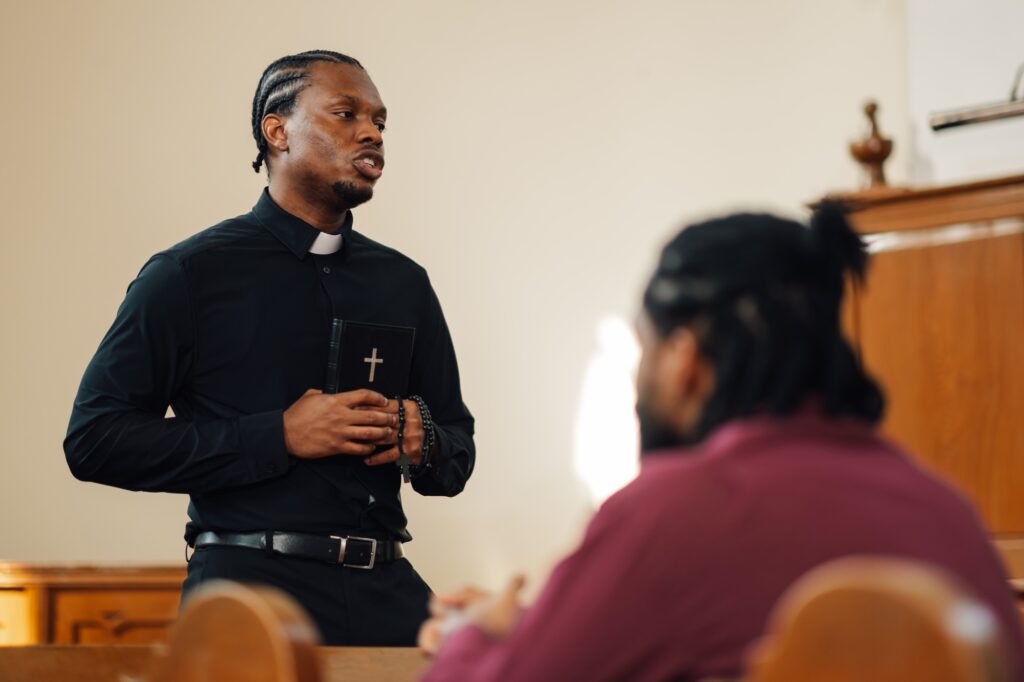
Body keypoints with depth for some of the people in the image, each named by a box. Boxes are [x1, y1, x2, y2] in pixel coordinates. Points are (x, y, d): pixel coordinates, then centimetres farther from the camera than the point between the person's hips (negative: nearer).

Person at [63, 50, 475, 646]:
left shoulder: (404, 282, 17)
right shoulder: (190, 274, 2)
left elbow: (459, 453, 25)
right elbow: (94, 440, -6)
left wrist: (423, 440, -1)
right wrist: (280, 437, -12)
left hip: (386, 594, 4)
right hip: (250, 582, -4)